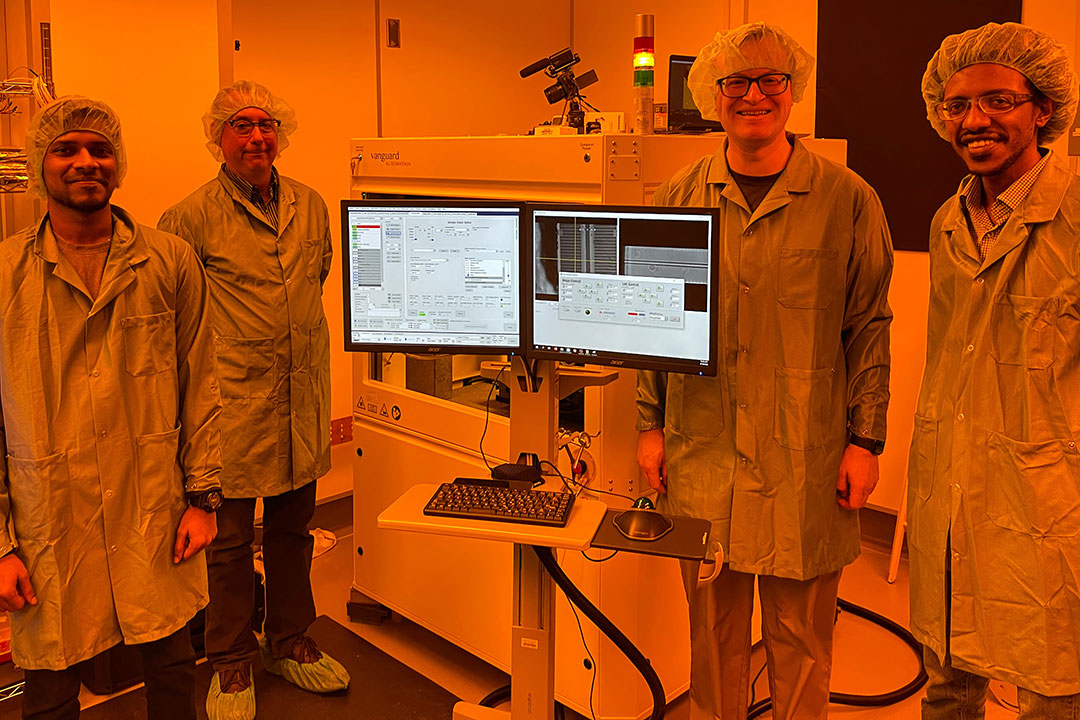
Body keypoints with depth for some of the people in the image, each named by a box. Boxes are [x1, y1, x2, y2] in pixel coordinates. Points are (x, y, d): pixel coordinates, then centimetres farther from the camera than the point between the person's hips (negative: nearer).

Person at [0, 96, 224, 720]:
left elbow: (199, 384, 4)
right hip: (50, 533, 0)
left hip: (156, 522, 1)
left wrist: (203, 494, 2)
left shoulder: (171, 261, 0)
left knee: (173, 667, 14)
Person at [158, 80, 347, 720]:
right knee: (230, 536, 5)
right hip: (235, 400, -4)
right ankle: (232, 665, 23)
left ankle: (291, 643, 34)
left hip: (303, 394, 5)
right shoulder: (194, 215, -7)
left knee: (292, 527, 16)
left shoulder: (311, 205, 8)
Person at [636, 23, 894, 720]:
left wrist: (866, 439, -2)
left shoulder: (848, 200, -1)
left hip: (805, 463, -2)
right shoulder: (680, 197, 6)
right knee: (712, 625, 15)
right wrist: (651, 425, 7)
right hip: (701, 455, 2)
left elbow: (871, 328, 1)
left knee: (801, 635, 10)